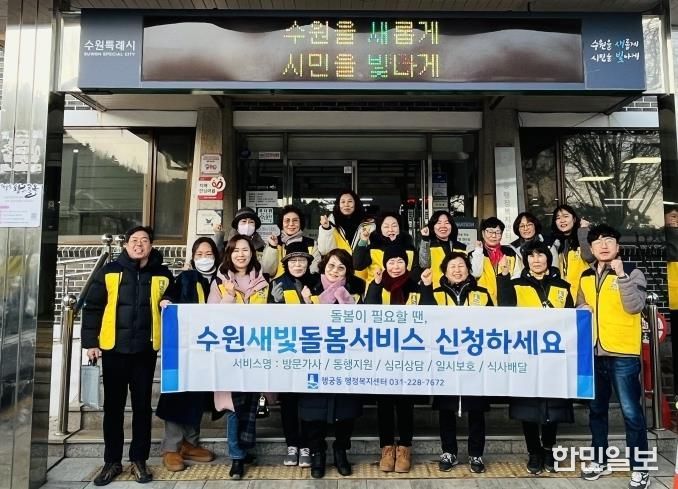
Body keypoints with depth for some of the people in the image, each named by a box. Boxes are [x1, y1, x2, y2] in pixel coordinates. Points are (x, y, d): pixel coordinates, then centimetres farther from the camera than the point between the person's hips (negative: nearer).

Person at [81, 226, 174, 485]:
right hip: (113, 348, 0)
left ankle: (139, 460, 20)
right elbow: (92, 307, 2)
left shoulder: (162, 274, 2)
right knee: (113, 406, 9)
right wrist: (91, 342, -2)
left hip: (145, 349, 0)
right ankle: (112, 461, 22)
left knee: (142, 405, 7)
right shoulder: (110, 271, -1)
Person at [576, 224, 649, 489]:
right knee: (596, 409, 15)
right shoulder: (586, 277, 11)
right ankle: (600, 461, 29)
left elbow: (634, 307, -17)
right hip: (593, 352, 5)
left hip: (622, 353, -5)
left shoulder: (631, 272, -3)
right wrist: (582, 309, 1)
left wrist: (621, 274, -22)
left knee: (631, 412, 0)